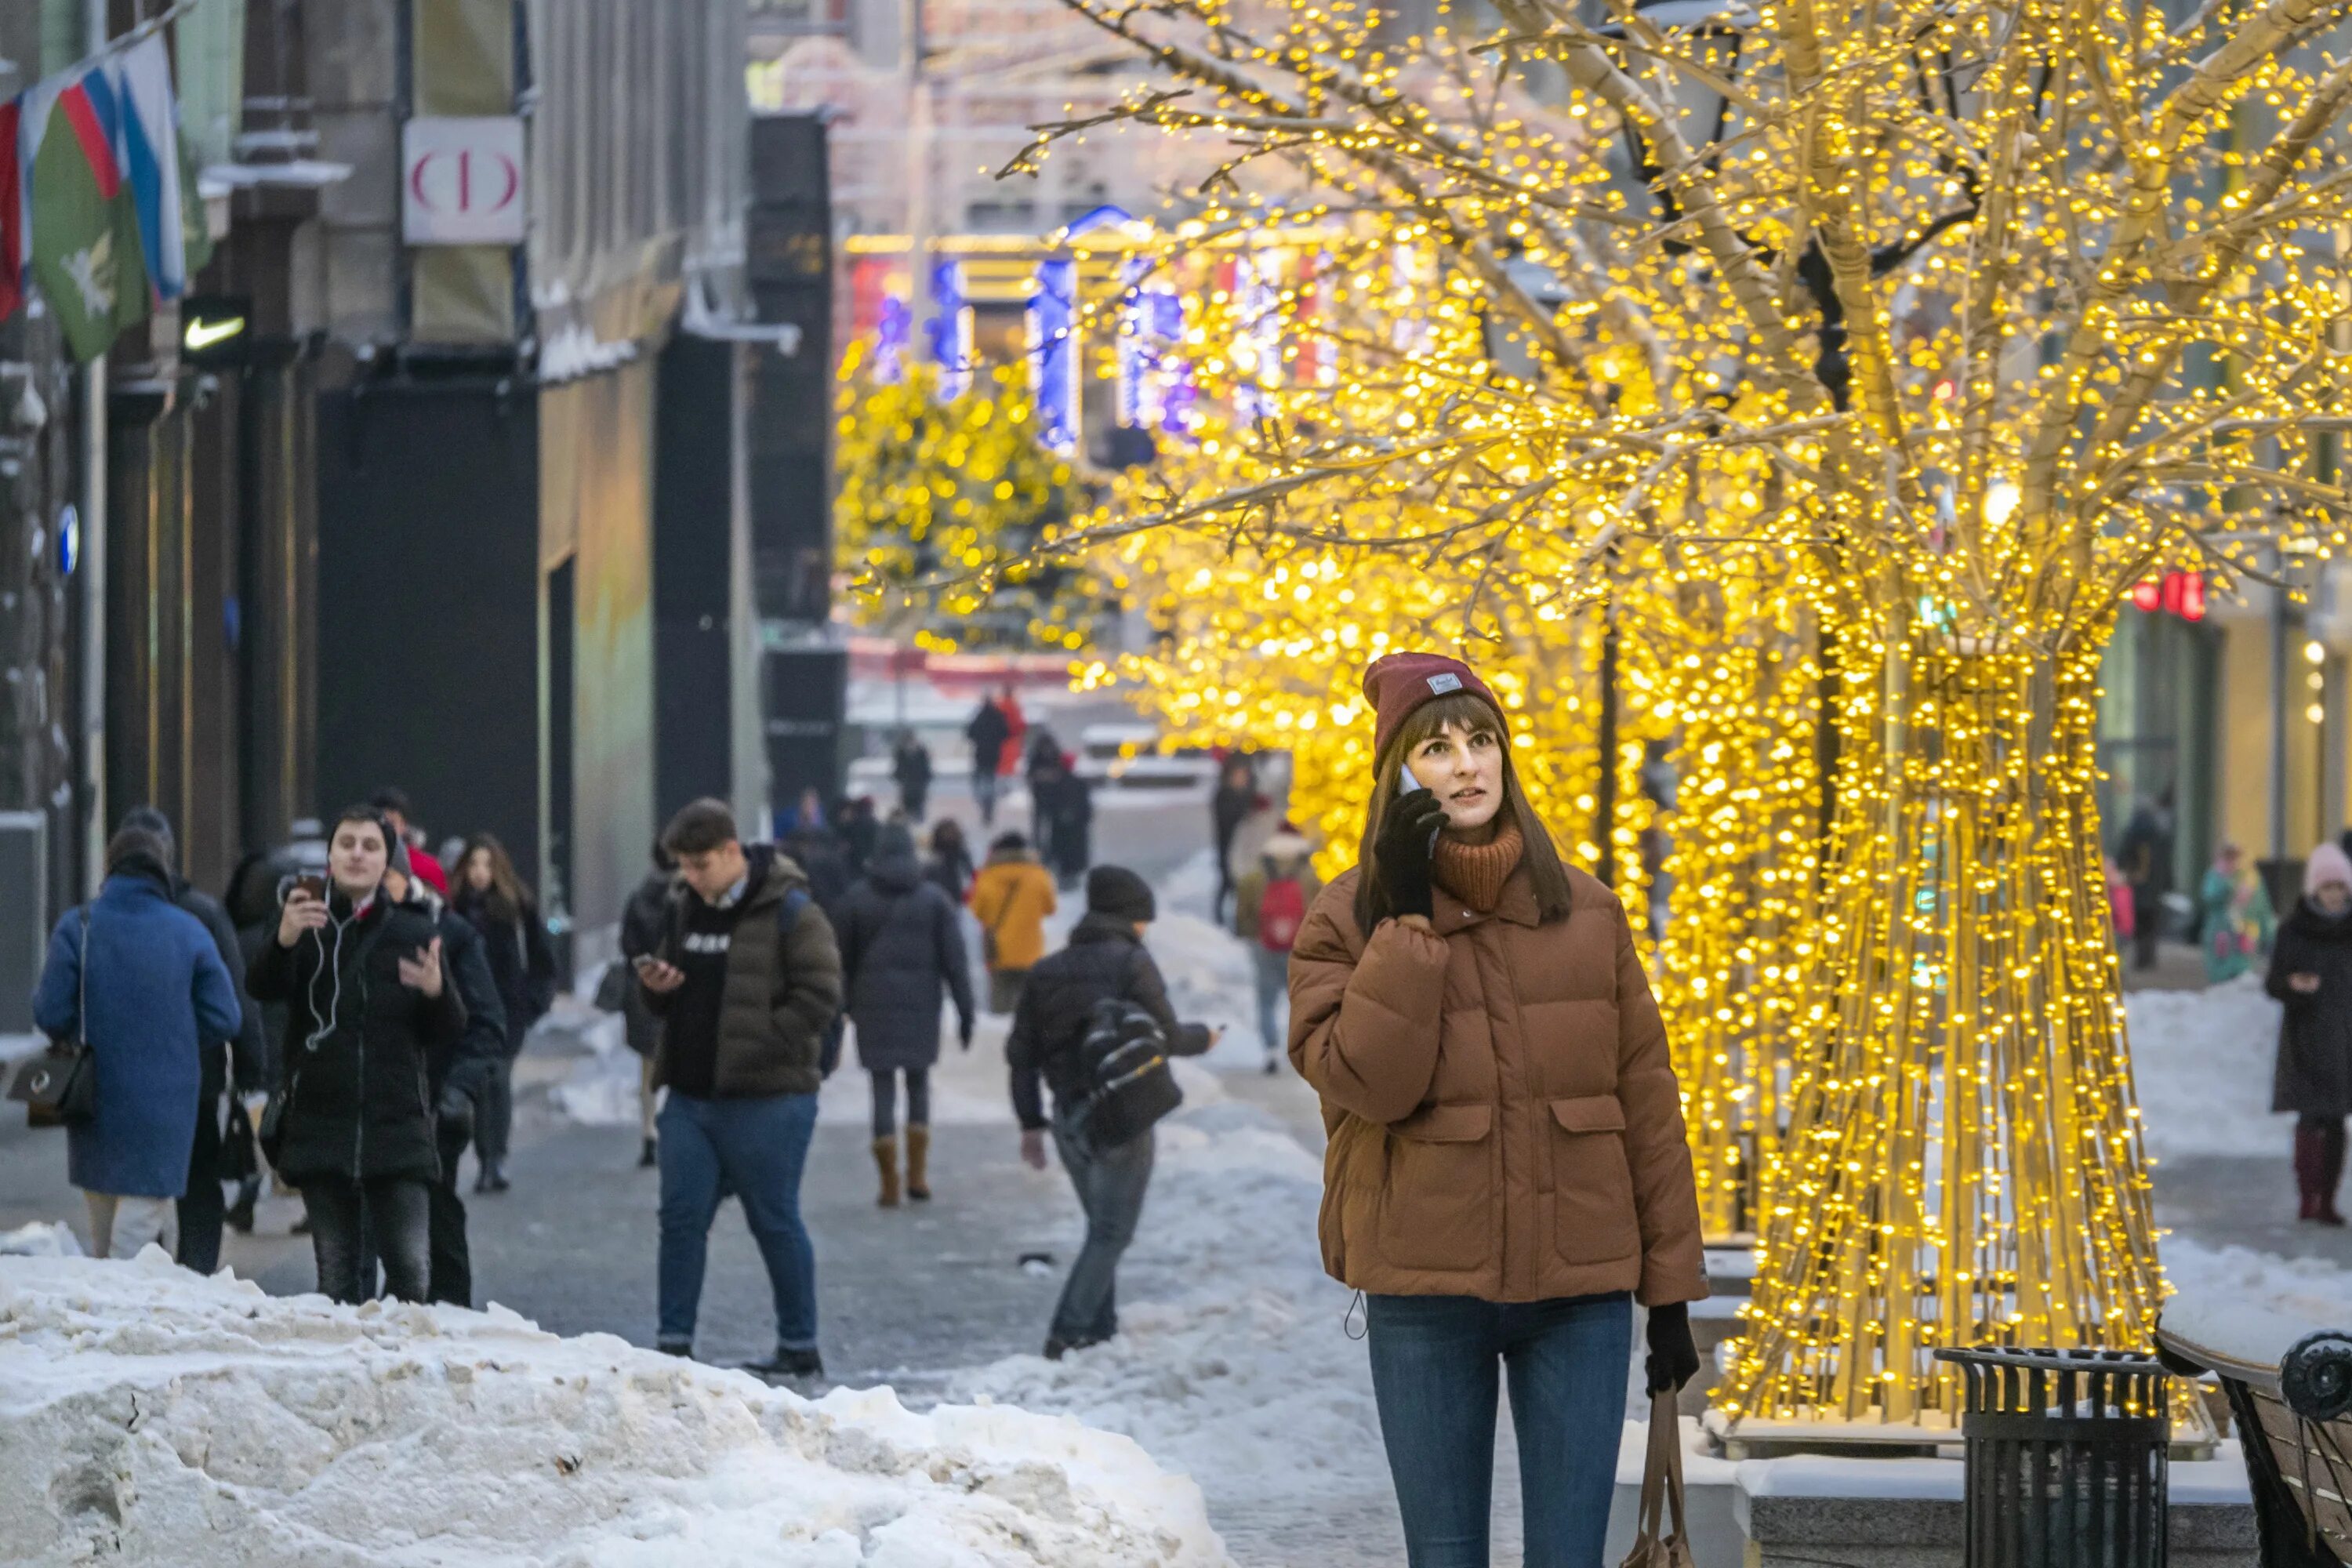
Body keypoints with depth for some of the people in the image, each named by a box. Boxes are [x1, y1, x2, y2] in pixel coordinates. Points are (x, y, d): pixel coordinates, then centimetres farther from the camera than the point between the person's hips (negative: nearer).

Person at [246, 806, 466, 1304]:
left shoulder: (411, 933, 9)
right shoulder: (306, 922, 6)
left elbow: (450, 1035, 7)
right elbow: (262, 988, -14)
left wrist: (438, 991, -15)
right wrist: (284, 943, -35)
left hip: (398, 1129, 0)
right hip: (321, 1127, 0)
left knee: (412, 1273, -10)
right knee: (337, 1276, 3)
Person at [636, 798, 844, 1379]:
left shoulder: (788, 913, -9)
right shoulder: (682, 909, 12)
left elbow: (819, 997, -15)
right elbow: (669, 1002, 23)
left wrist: (759, 1048, -20)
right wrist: (655, 987, -1)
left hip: (766, 1100, -6)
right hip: (691, 1095, 6)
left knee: (775, 1222, 2)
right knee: (681, 1218, 4)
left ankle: (800, 1348, 12)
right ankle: (673, 1343, 9)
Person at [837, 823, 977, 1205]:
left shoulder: (858, 899, 0)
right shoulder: (934, 900, 0)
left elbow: (846, 957, 6)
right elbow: (954, 959, -3)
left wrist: (849, 1002, 19)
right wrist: (965, 1011, 0)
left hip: (874, 1005, -1)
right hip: (921, 1005, 1)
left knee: (883, 1090, 1)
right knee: (919, 1086, 15)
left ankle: (890, 1184, -5)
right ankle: (917, 1175, 8)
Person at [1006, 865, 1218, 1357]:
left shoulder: (1048, 971, 10)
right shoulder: (1131, 962, -10)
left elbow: (1021, 1052, 10)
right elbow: (1165, 1036, -12)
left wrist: (1031, 1122, 15)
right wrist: (1203, 1038, 10)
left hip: (1069, 1119, 6)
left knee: (1103, 1228, 19)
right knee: (1112, 1233, -3)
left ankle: (1101, 1332, 16)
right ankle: (1069, 1334, -13)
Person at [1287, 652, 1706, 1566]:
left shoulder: (1585, 914, 6)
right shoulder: (1348, 922, 0)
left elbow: (1646, 1104, 7)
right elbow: (1366, 1083, -15)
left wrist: (1671, 1289, 5)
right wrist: (1407, 920, -14)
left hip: (1579, 1287, 1)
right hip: (1427, 1293, -1)